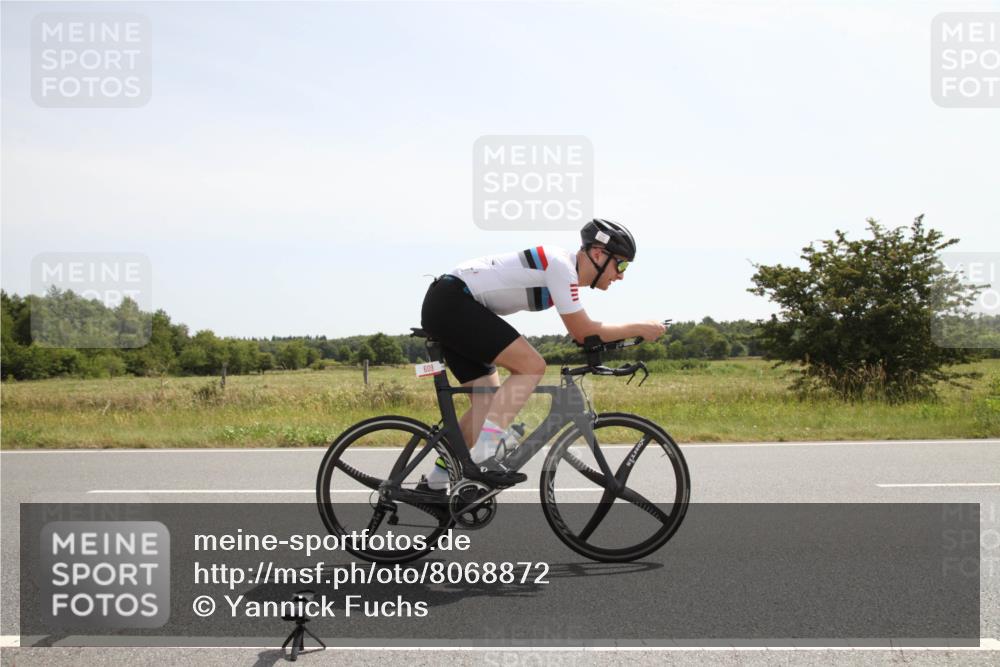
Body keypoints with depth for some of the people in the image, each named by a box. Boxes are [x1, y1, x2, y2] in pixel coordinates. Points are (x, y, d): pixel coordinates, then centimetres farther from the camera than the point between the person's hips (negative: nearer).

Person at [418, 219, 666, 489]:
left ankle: (434, 480, 14)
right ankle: (483, 456, -19)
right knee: (532, 366, -16)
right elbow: (582, 332, -13)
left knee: (489, 403, 9)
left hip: (442, 308, 10)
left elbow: (579, 331, 22)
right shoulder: (561, 265, -15)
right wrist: (638, 328, -6)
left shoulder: (563, 265, 14)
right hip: (452, 302, -10)